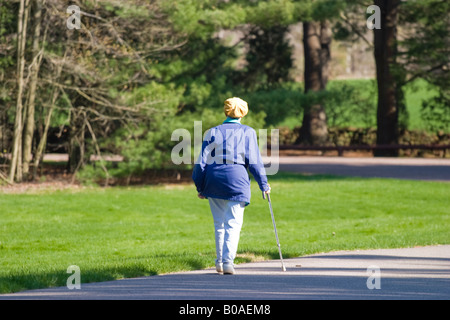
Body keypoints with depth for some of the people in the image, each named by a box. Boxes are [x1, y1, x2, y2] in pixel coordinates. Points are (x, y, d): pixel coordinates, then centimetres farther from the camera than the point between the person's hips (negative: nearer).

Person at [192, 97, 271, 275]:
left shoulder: (212, 132, 7)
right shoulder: (248, 132, 3)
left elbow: (202, 161, 5)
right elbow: (254, 160, 1)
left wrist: (200, 187, 11)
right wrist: (263, 184, 8)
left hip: (214, 180, 2)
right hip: (237, 180, -2)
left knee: (219, 223, 15)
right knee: (233, 223, 0)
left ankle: (219, 262, 17)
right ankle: (228, 261, -14)